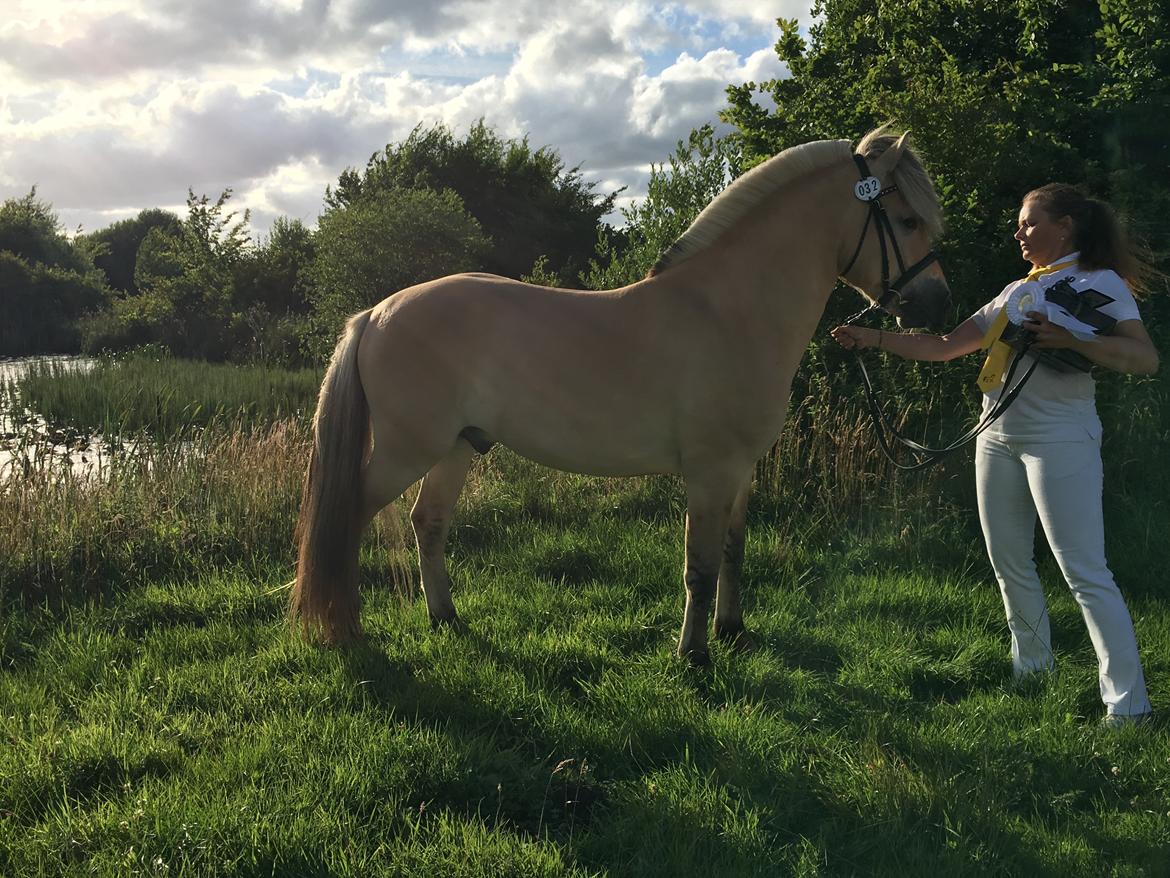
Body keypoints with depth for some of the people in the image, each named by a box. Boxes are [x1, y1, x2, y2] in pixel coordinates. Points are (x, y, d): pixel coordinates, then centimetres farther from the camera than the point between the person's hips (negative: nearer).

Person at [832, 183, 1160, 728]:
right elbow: (944, 347, 19)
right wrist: (873, 339, 12)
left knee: (1085, 572, -11)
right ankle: (1031, 667, 28)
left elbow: (1146, 359, -13)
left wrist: (1070, 339, -24)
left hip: (1059, 438, -7)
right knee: (1008, 562, 12)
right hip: (998, 438, 8)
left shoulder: (1100, 283, 0)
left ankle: (1127, 702, -6)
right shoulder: (1016, 291, 19)